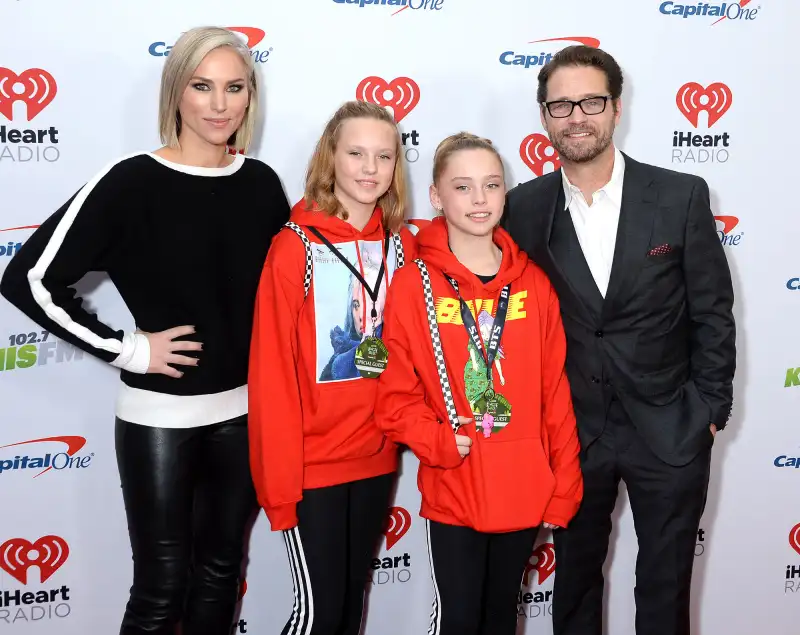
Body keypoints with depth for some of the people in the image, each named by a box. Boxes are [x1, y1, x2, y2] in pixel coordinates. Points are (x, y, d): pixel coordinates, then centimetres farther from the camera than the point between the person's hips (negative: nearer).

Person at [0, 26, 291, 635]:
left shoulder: (262, 183, 2)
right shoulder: (131, 182, -12)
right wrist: (127, 349, -14)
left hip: (246, 411, 4)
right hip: (161, 414, -4)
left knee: (221, 569, 18)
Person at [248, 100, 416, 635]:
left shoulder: (402, 245, 2)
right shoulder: (295, 248, -12)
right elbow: (273, 376, -13)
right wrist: (280, 480, -13)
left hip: (377, 458, 5)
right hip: (313, 463, -5)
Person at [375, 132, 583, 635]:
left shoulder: (534, 283, 1)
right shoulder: (414, 285, -8)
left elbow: (556, 392, 2)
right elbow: (396, 396, -6)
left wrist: (564, 486, 2)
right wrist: (439, 443, -21)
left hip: (525, 490, 3)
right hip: (453, 491, -3)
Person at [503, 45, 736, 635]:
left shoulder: (681, 196, -8)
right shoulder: (524, 208, -4)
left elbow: (713, 313, -2)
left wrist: (710, 410, -3)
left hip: (670, 431, -1)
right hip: (572, 431, 2)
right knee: (575, 578, 18)